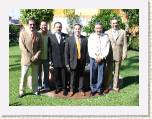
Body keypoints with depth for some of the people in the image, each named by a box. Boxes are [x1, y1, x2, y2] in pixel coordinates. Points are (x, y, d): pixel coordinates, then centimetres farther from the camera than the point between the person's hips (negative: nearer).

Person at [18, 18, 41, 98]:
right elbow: (22, 46, -10)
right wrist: (29, 57, -15)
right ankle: (21, 91, 16)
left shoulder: (38, 35, 5)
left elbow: (40, 47, 7)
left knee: (35, 76, 12)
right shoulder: (23, 33, -5)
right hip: (26, 58, -3)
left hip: (36, 59, 3)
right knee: (23, 75, 2)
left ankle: (35, 90, 25)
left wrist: (36, 56, -10)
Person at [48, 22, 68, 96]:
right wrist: (50, 60, 0)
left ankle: (64, 88, 17)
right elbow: (49, 49, 2)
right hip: (55, 60, 1)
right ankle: (58, 87, 26)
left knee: (64, 75, 5)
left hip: (64, 59, -1)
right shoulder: (51, 37, 2)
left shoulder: (66, 36, 2)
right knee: (57, 75, 10)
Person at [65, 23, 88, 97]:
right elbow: (66, 52, -4)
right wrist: (67, 63, -7)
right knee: (73, 76, 11)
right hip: (73, 61, -1)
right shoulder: (69, 39, -5)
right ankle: (72, 89, 28)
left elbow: (86, 51, 2)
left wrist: (86, 61, -2)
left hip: (82, 61, 1)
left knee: (81, 76, 13)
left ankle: (81, 89, 30)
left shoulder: (84, 39, 0)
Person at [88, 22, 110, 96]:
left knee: (101, 75, 6)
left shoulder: (105, 37, 1)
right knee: (93, 75, 4)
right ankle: (93, 89, 19)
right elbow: (90, 49, -1)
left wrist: (101, 57, -11)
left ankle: (99, 89, 21)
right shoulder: (91, 37, 2)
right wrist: (95, 57, -11)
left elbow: (107, 49, -2)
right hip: (93, 59, 0)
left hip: (102, 59, 0)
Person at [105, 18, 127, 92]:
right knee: (109, 71, 7)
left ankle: (115, 86, 21)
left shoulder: (123, 32, 3)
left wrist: (124, 54, -5)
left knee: (117, 71, 9)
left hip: (118, 55, 0)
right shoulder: (107, 33, 3)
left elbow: (125, 44, 1)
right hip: (110, 55, 0)